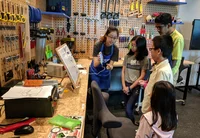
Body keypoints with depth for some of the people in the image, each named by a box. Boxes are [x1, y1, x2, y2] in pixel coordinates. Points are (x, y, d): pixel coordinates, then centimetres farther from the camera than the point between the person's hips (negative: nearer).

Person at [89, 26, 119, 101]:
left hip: (106, 73, 3)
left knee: (105, 93, 11)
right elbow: (95, 64, -30)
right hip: (95, 72, -2)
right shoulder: (98, 46, -24)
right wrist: (98, 61, -53)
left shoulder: (115, 49, -16)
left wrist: (110, 66, -44)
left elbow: (111, 64, -20)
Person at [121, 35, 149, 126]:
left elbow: (142, 76, -9)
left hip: (136, 86, -3)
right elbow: (123, 71, 3)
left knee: (128, 108, -8)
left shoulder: (144, 59, -7)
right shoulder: (128, 56, 2)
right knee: (127, 107, 11)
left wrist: (130, 87, -11)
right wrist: (124, 85, -7)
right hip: (126, 84, 4)